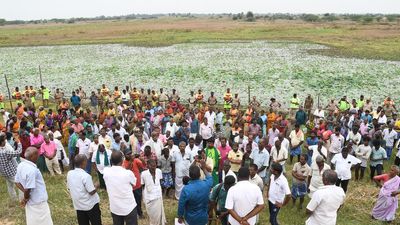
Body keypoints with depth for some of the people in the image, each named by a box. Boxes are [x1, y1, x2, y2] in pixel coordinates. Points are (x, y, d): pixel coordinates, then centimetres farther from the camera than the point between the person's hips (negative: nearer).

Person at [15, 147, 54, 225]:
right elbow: (28, 189, -28)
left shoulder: (21, 165, -3)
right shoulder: (32, 170, -31)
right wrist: (26, 198, -9)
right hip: (38, 202, -8)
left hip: (31, 202, 8)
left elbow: (17, 182, 6)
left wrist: (26, 194, -3)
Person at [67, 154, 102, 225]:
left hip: (78, 204, 6)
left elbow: (69, 188, 7)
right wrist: (96, 187, -2)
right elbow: (92, 192, -21)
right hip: (90, 204, -6)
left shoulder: (69, 173, -6)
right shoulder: (86, 176, -26)